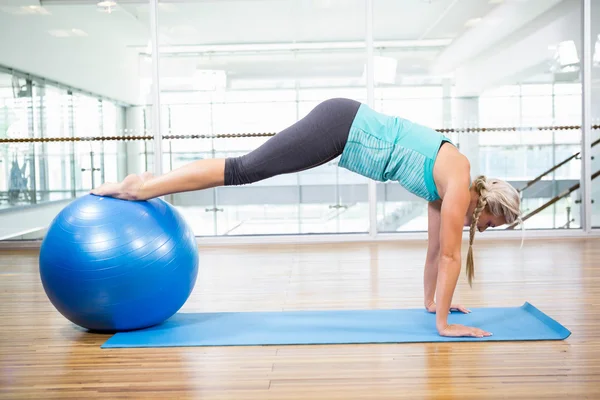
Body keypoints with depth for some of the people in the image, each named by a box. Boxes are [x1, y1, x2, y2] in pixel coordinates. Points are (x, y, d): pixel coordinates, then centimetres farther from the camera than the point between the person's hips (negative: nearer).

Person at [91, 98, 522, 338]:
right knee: (245, 169, -9)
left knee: (246, 173, 6)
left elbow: (436, 249, 23)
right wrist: (444, 323, -4)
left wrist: (432, 301, 29)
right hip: (341, 124, -7)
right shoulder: (459, 183, -8)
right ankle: (138, 187, -4)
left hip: (346, 129, 7)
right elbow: (449, 256, -9)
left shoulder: (445, 185, 15)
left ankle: (149, 184, 11)